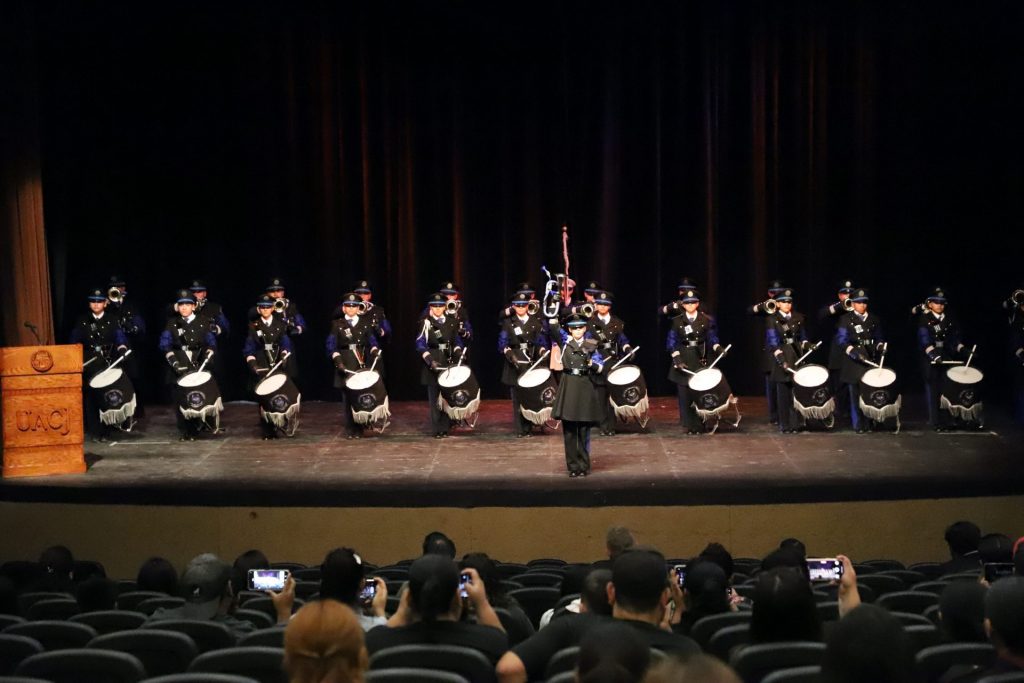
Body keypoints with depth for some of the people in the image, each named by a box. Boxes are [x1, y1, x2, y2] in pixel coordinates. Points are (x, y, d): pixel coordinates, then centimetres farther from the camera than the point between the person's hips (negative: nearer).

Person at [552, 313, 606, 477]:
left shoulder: (591, 346, 6)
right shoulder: (565, 342, 7)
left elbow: (600, 366, 5)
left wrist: (592, 365, -14)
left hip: (586, 389, -1)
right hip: (568, 388, 1)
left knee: (584, 429, 1)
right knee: (569, 429, 1)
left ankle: (584, 466, 8)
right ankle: (572, 466, 7)